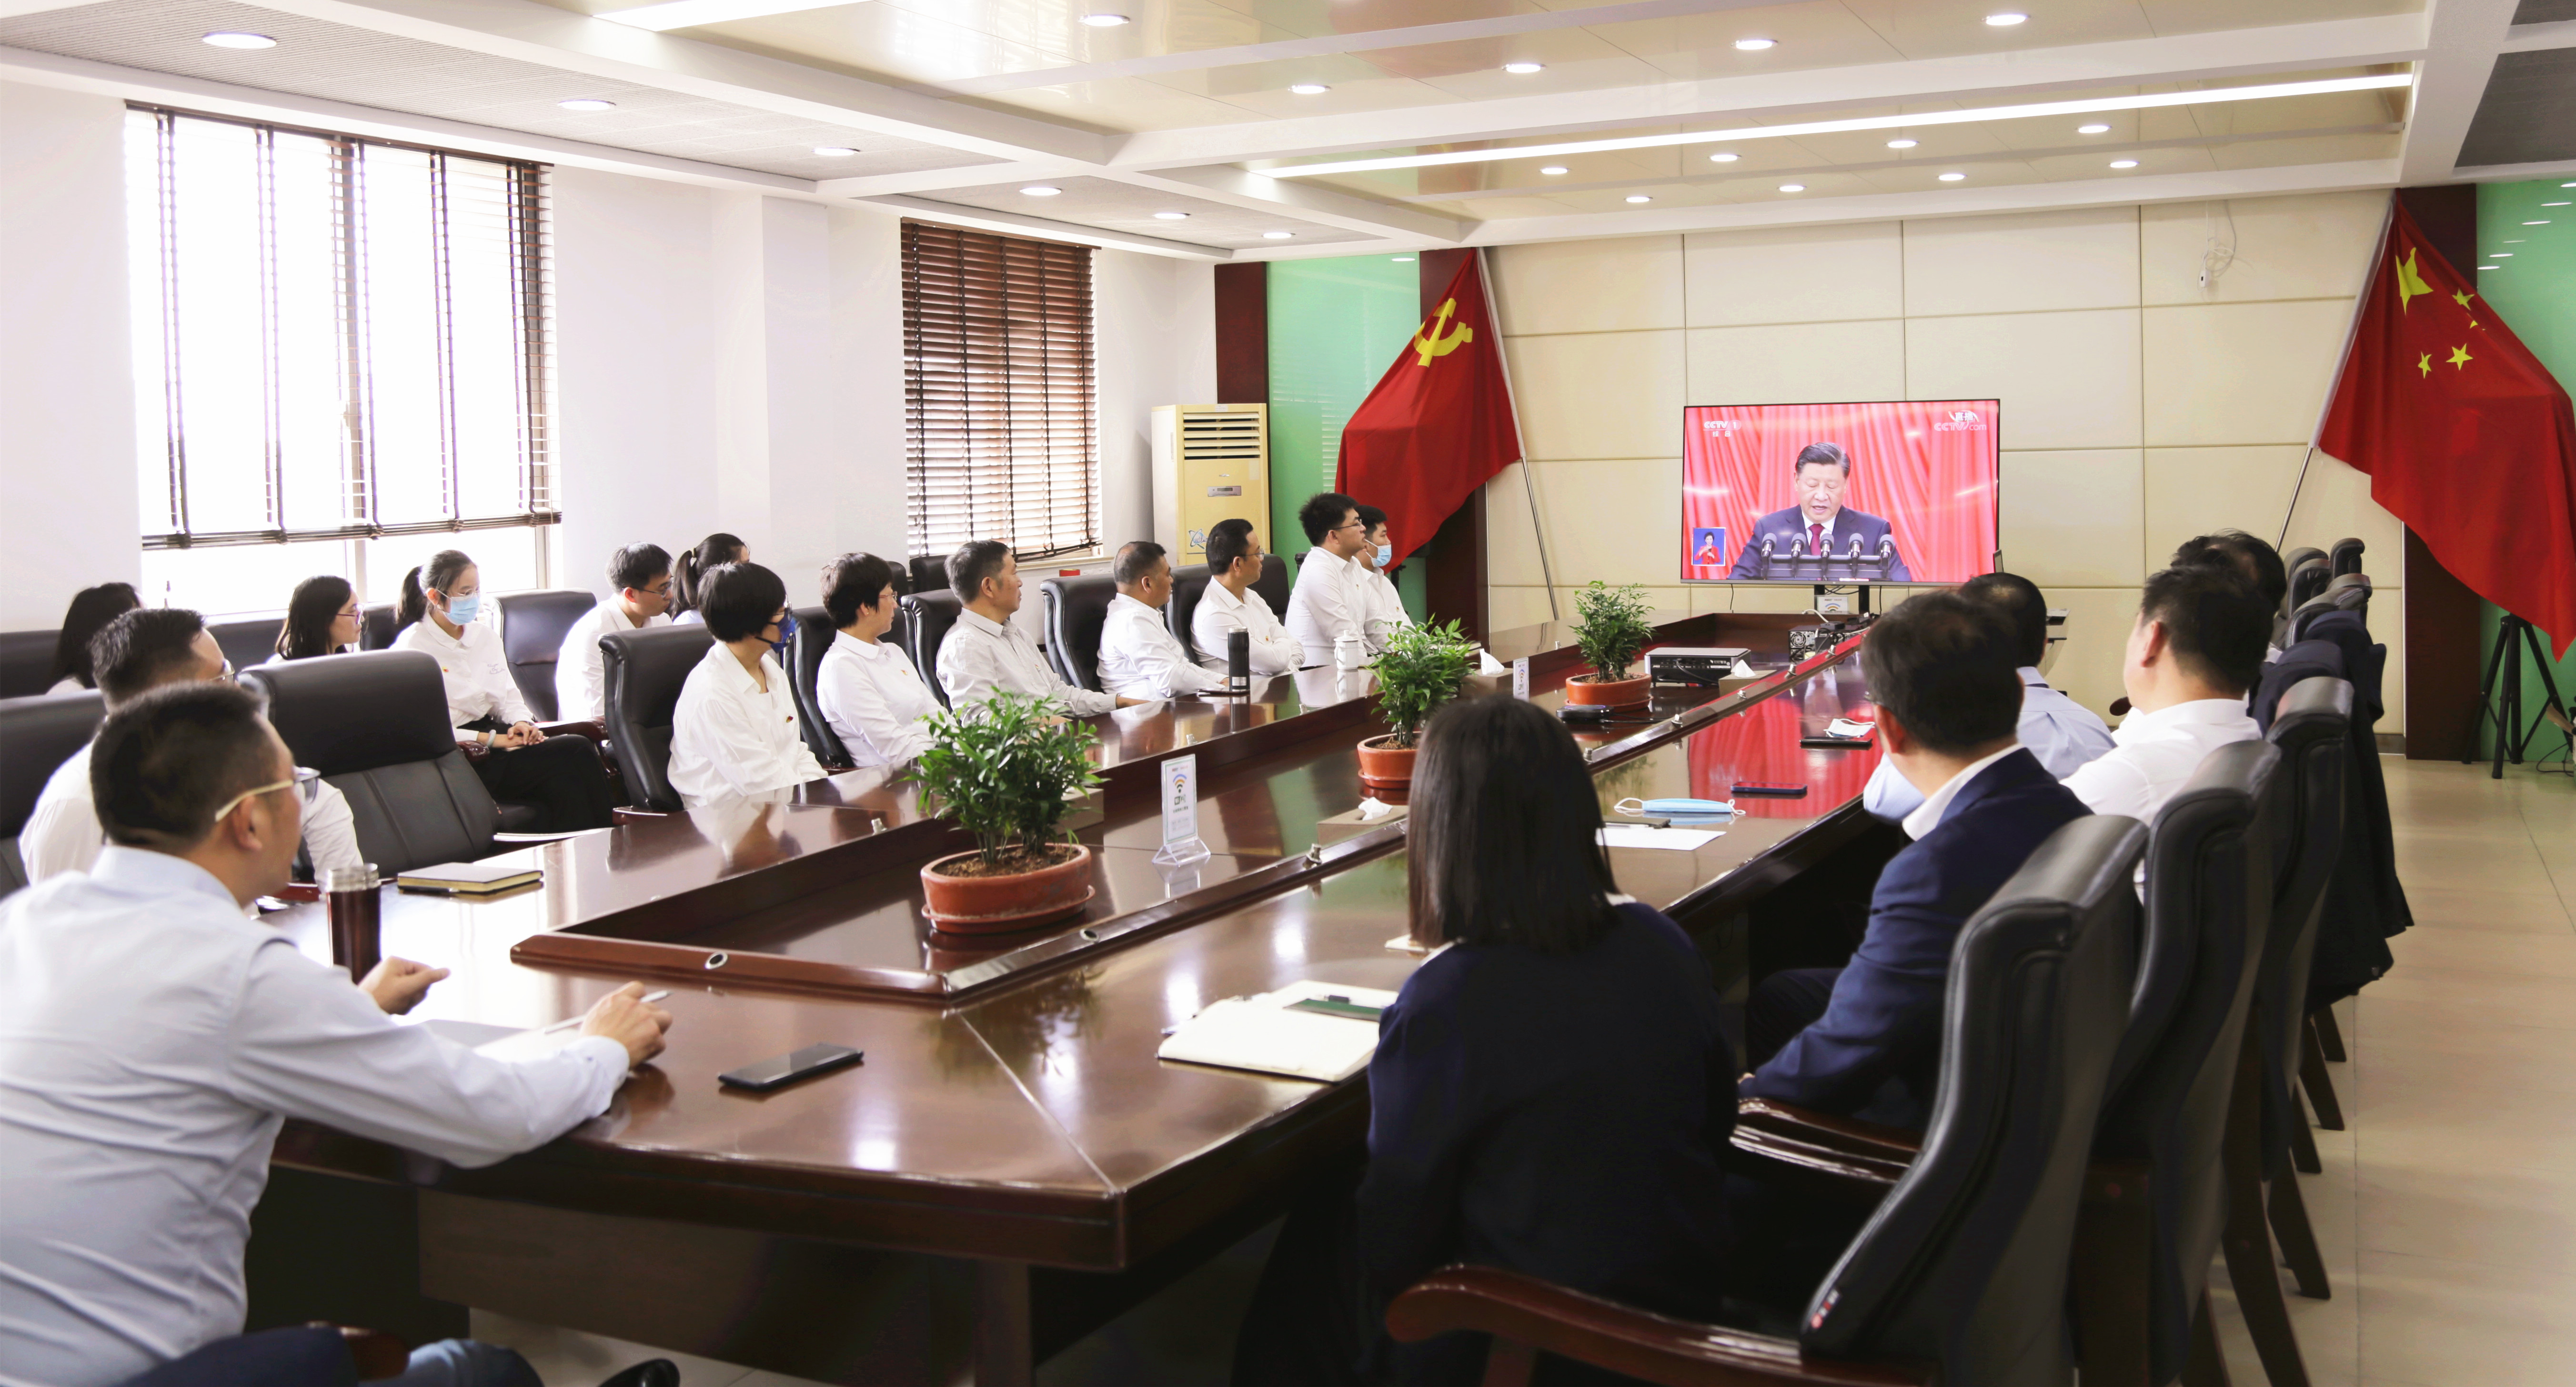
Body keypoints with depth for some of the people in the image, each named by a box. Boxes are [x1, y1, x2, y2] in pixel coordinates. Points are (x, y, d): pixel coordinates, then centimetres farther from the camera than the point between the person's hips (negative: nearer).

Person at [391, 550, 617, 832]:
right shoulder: (412, 647, -5)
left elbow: (508, 696, 20)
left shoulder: (486, 637, 17)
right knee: (575, 752, -26)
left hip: (490, 735, 7)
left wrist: (521, 723, -5)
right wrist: (493, 739, -18)